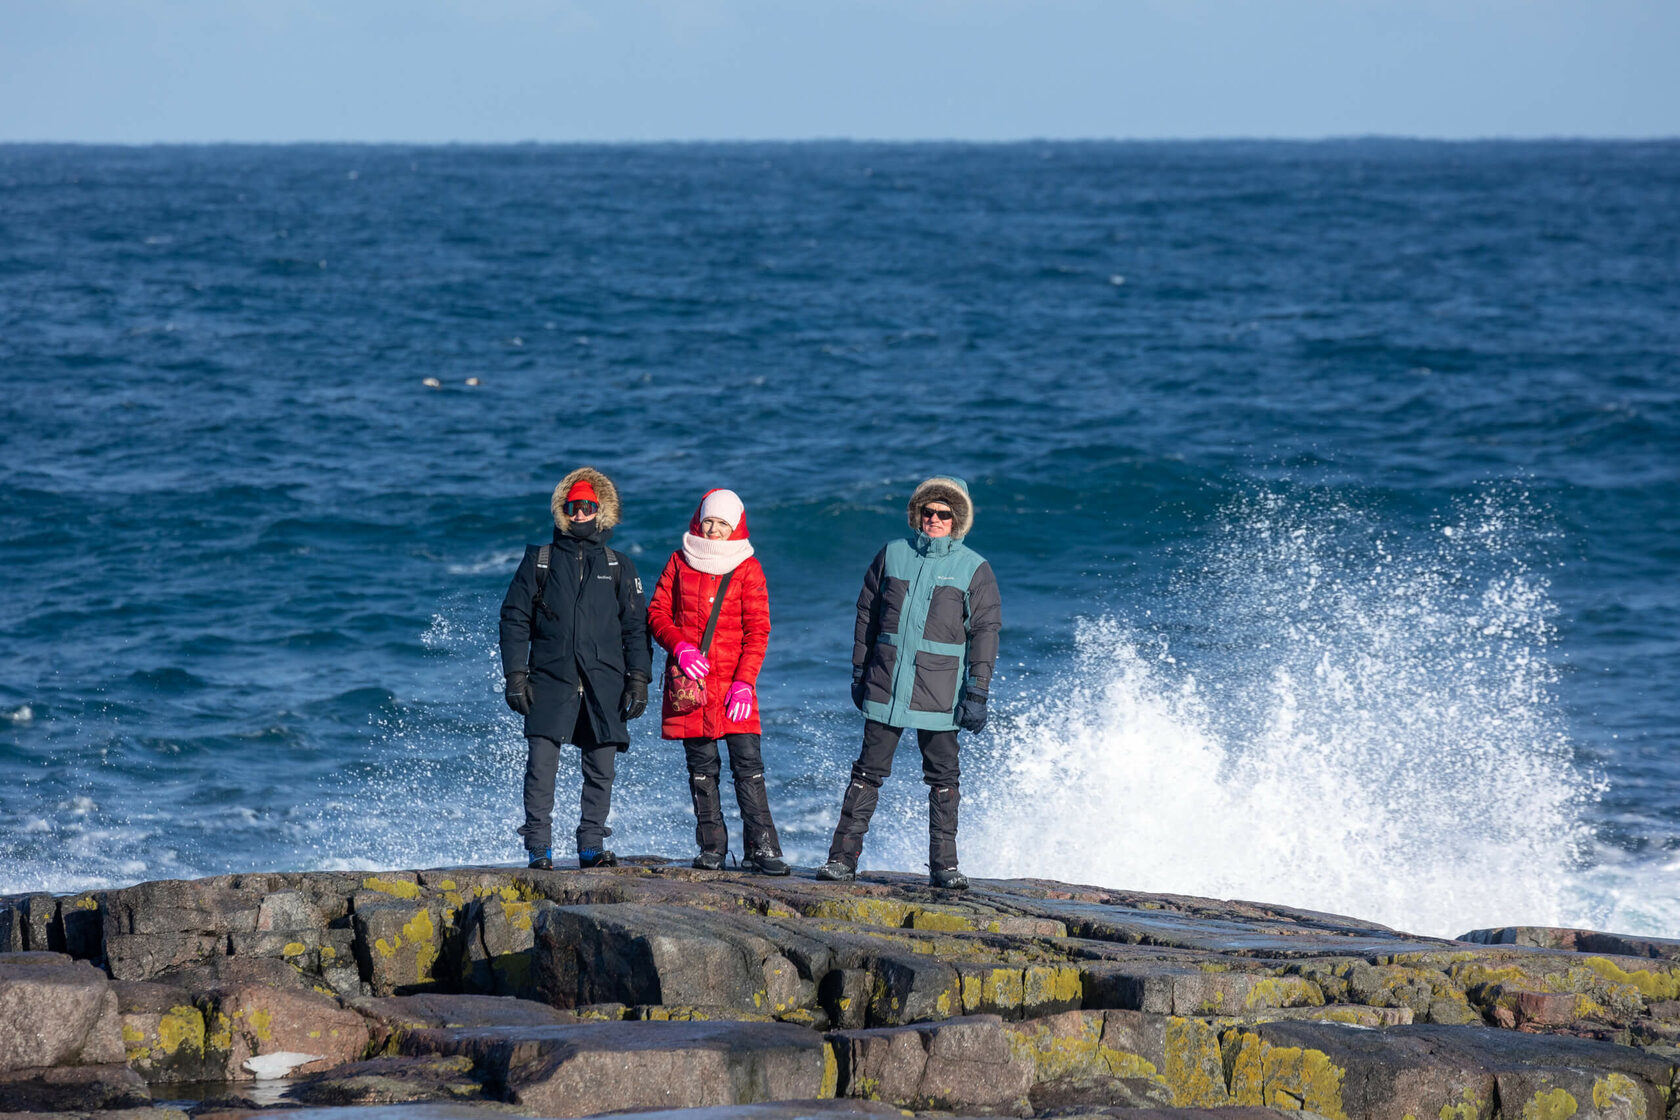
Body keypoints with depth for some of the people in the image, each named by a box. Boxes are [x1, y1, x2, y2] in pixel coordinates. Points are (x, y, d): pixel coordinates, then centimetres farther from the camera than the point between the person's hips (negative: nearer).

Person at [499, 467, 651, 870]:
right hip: (550, 681, -1)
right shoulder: (539, 561, 9)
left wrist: (639, 679, 1)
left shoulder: (618, 566, 12)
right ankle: (539, 847, -6)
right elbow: (514, 618, 7)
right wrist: (515, 675, -2)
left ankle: (592, 845, 11)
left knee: (601, 768, 2)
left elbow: (635, 626, 11)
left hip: (603, 683, 2)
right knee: (541, 764, -10)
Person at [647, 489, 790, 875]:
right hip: (689, 680, 2)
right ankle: (712, 848, 9)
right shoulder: (681, 562, 9)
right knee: (701, 765, 3)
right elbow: (657, 612, 10)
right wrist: (679, 646, -9)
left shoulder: (747, 569, 4)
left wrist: (745, 681, -11)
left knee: (748, 762, -9)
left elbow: (757, 629, -1)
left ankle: (762, 847, -10)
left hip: (733, 681, -2)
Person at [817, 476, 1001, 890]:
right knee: (868, 772, 1)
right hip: (885, 685, 1)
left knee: (943, 778, 4)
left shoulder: (974, 569, 0)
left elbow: (985, 632, -1)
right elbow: (867, 616, 13)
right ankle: (843, 858, 4)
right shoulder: (892, 555, 7)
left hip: (939, 693, -1)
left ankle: (943, 865, 10)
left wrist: (977, 693, -7)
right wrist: (859, 673, 12)